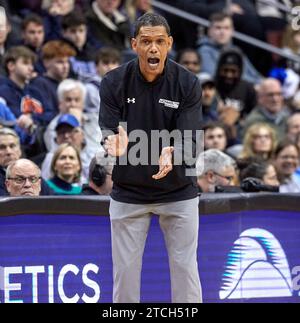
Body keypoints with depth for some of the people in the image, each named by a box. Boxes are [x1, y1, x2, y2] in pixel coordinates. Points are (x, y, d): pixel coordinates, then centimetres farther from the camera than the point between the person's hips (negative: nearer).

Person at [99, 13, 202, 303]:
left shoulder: (188, 84, -11)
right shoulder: (113, 83, -9)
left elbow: (189, 139, -16)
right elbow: (106, 132, -11)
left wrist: (171, 154, -40)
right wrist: (114, 144, -36)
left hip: (178, 192, -1)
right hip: (128, 193, 1)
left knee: (185, 268, 3)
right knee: (125, 270, 5)